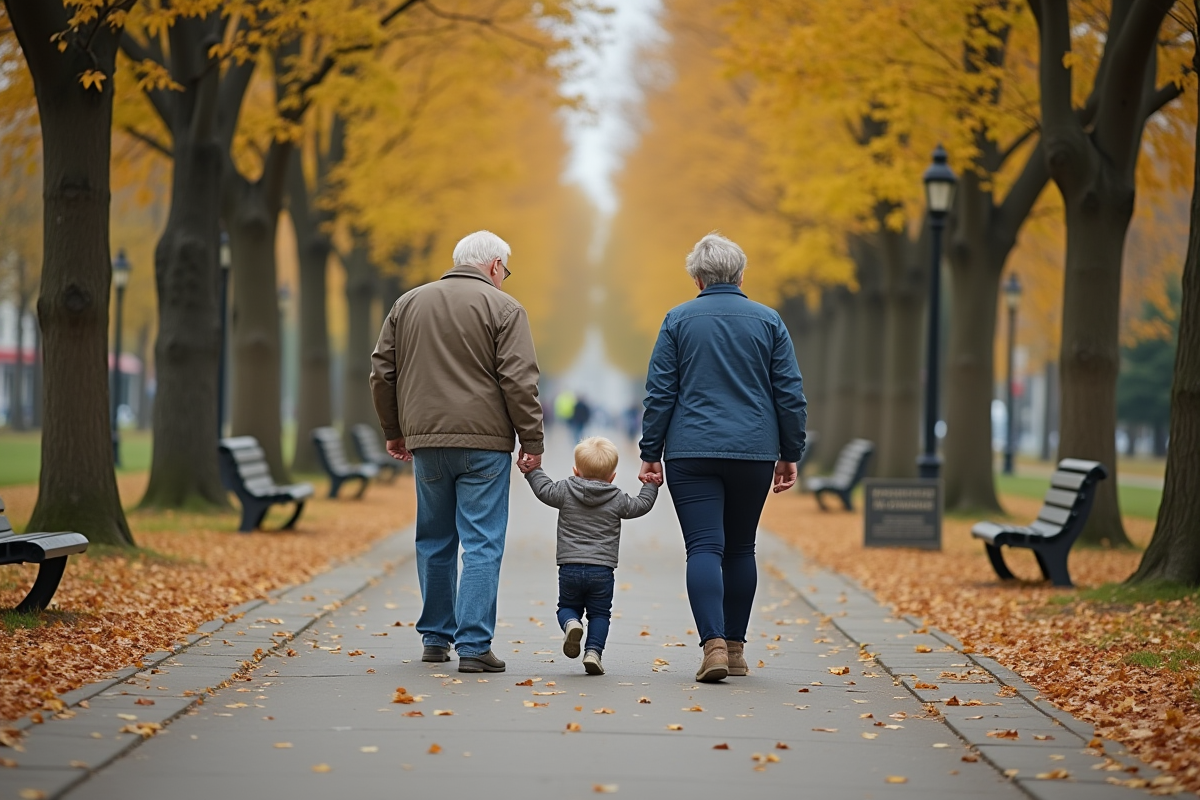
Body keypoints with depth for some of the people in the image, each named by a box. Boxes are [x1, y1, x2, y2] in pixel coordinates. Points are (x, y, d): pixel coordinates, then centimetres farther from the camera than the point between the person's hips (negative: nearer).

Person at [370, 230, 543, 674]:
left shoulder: (408, 304, 13)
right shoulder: (503, 308, -2)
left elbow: (382, 372, 14)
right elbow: (518, 381, -9)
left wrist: (394, 431, 22)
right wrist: (532, 441, -5)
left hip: (425, 441, 5)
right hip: (483, 442, -5)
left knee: (434, 541, 17)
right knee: (482, 545, -3)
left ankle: (435, 637, 24)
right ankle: (474, 646, -8)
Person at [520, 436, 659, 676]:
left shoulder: (566, 491, 1)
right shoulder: (617, 499, 2)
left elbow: (544, 489, 11)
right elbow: (641, 505, 13)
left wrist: (531, 471, 26)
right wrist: (651, 485, 29)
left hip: (569, 568, 0)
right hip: (602, 570, 0)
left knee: (567, 608, 17)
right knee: (599, 614, 11)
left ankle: (571, 624, -16)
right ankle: (593, 651, -6)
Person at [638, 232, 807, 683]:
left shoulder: (679, 320, 1)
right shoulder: (768, 321, 5)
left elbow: (660, 392, -1)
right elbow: (790, 394, 4)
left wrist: (651, 453, 4)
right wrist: (790, 455, 11)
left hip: (692, 453, -2)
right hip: (754, 453, 2)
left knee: (704, 548, -6)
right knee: (740, 548, 14)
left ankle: (714, 645, -21)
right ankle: (735, 649, 18)